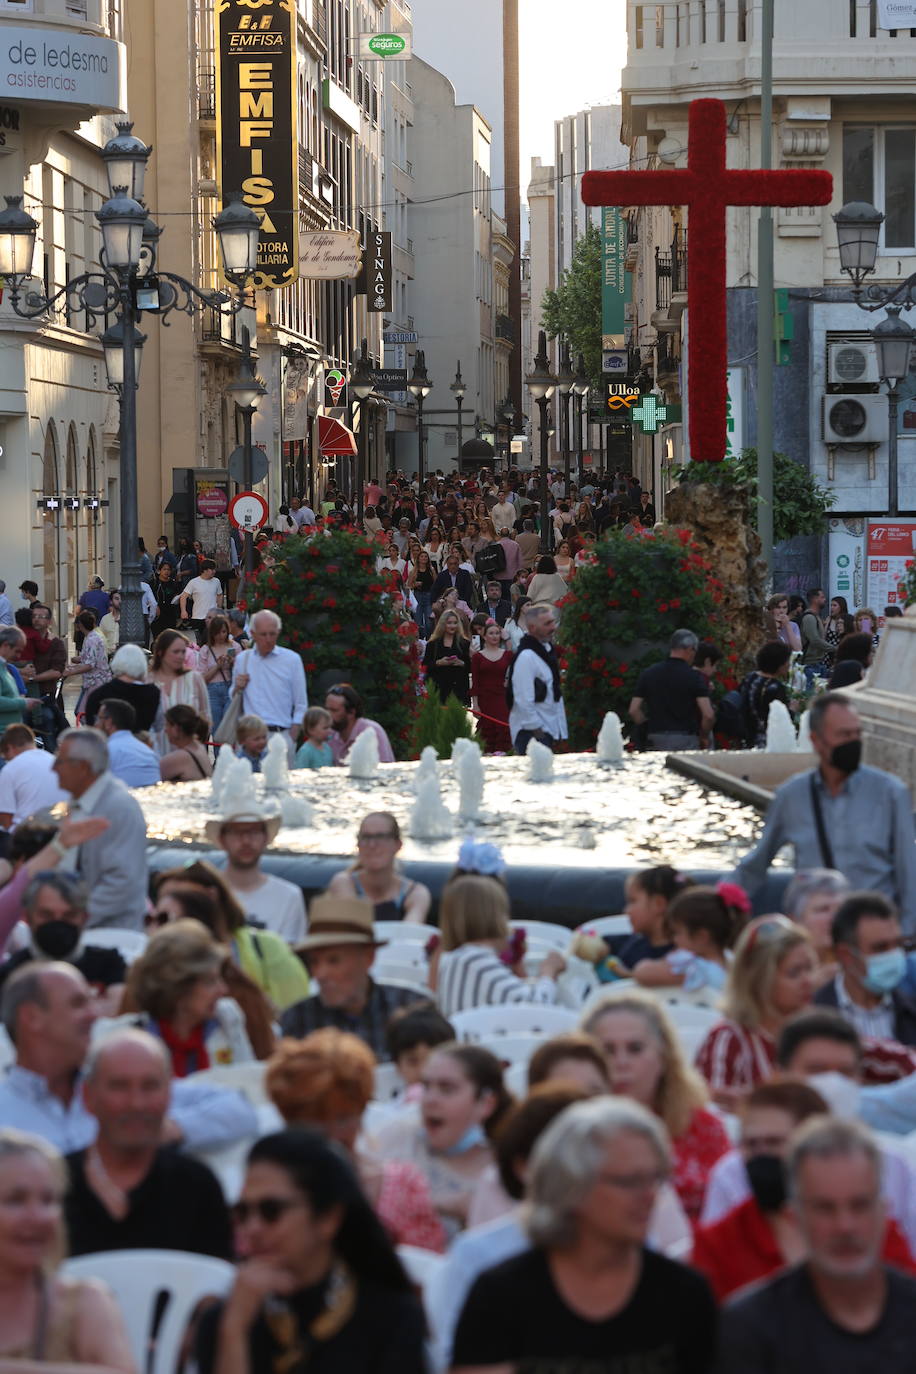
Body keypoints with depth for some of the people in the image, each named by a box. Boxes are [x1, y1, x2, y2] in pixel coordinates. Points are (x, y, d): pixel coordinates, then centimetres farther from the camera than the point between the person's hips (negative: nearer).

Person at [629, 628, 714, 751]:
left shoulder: (648, 674, 6)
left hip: (656, 740, 3)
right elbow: (708, 714, -11)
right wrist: (703, 737, 6)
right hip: (686, 741, -3)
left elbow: (634, 711, 2)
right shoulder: (694, 676, -5)